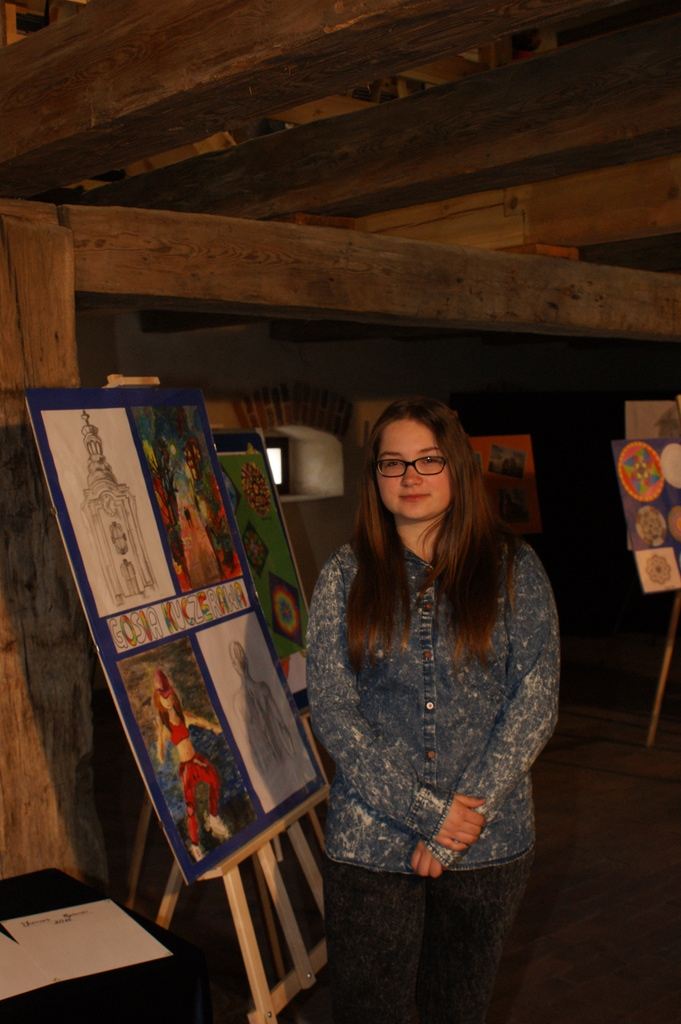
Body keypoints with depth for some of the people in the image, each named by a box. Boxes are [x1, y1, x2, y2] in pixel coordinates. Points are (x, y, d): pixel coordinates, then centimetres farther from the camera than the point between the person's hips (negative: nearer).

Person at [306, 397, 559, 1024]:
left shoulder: (512, 568, 0)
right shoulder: (344, 578, 0)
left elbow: (536, 700, -5)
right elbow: (331, 709, -6)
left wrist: (466, 811, -12)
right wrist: (425, 811, -13)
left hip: (491, 841, 1)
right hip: (371, 840, 0)